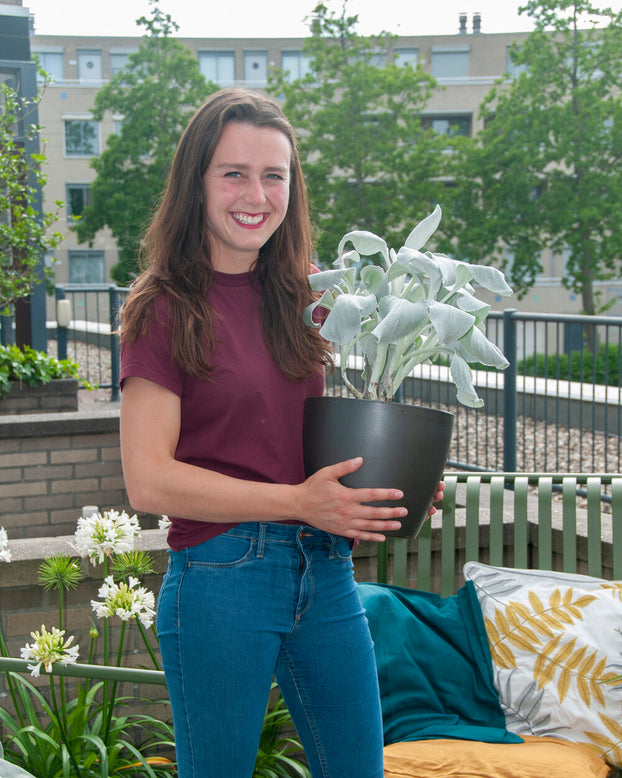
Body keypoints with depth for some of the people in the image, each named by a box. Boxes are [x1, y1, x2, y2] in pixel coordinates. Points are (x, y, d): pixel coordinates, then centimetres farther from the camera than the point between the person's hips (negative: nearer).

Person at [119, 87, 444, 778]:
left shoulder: (297, 298, 11)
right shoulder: (164, 308, -7)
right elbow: (148, 481, -13)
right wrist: (298, 501, -20)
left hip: (324, 569, 6)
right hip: (219, 575, -6)